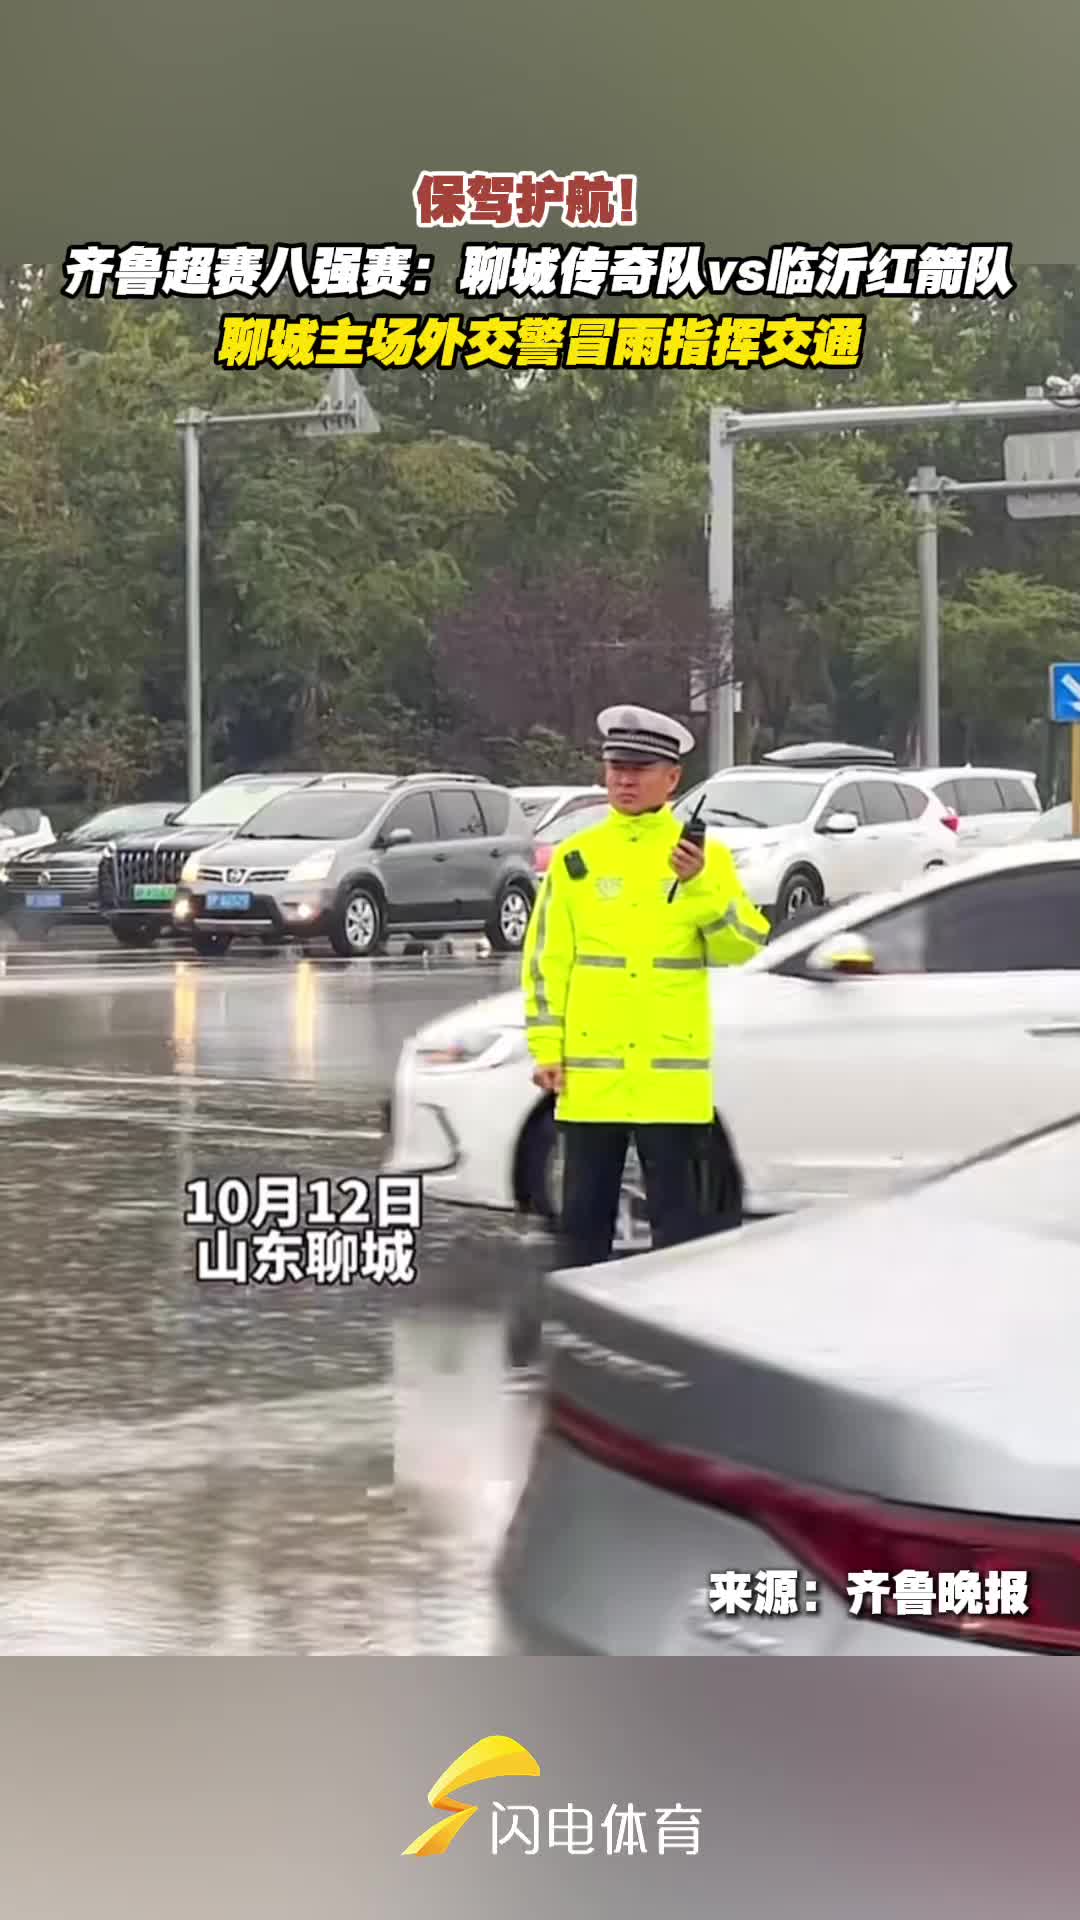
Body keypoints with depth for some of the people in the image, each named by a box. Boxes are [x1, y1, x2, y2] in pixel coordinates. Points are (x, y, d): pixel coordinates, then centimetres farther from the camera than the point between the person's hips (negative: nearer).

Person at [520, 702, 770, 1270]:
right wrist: (546, 1048, 1)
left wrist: (702, 886, -18)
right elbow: (546, 957, 7)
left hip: (673, 1070, -1)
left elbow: (743, 946, -4)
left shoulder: (705, 857, 5)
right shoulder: (576, 858, 7)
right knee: (584, 1212, 7)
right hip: (590, 1071, 2)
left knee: (678, 1212, 0)